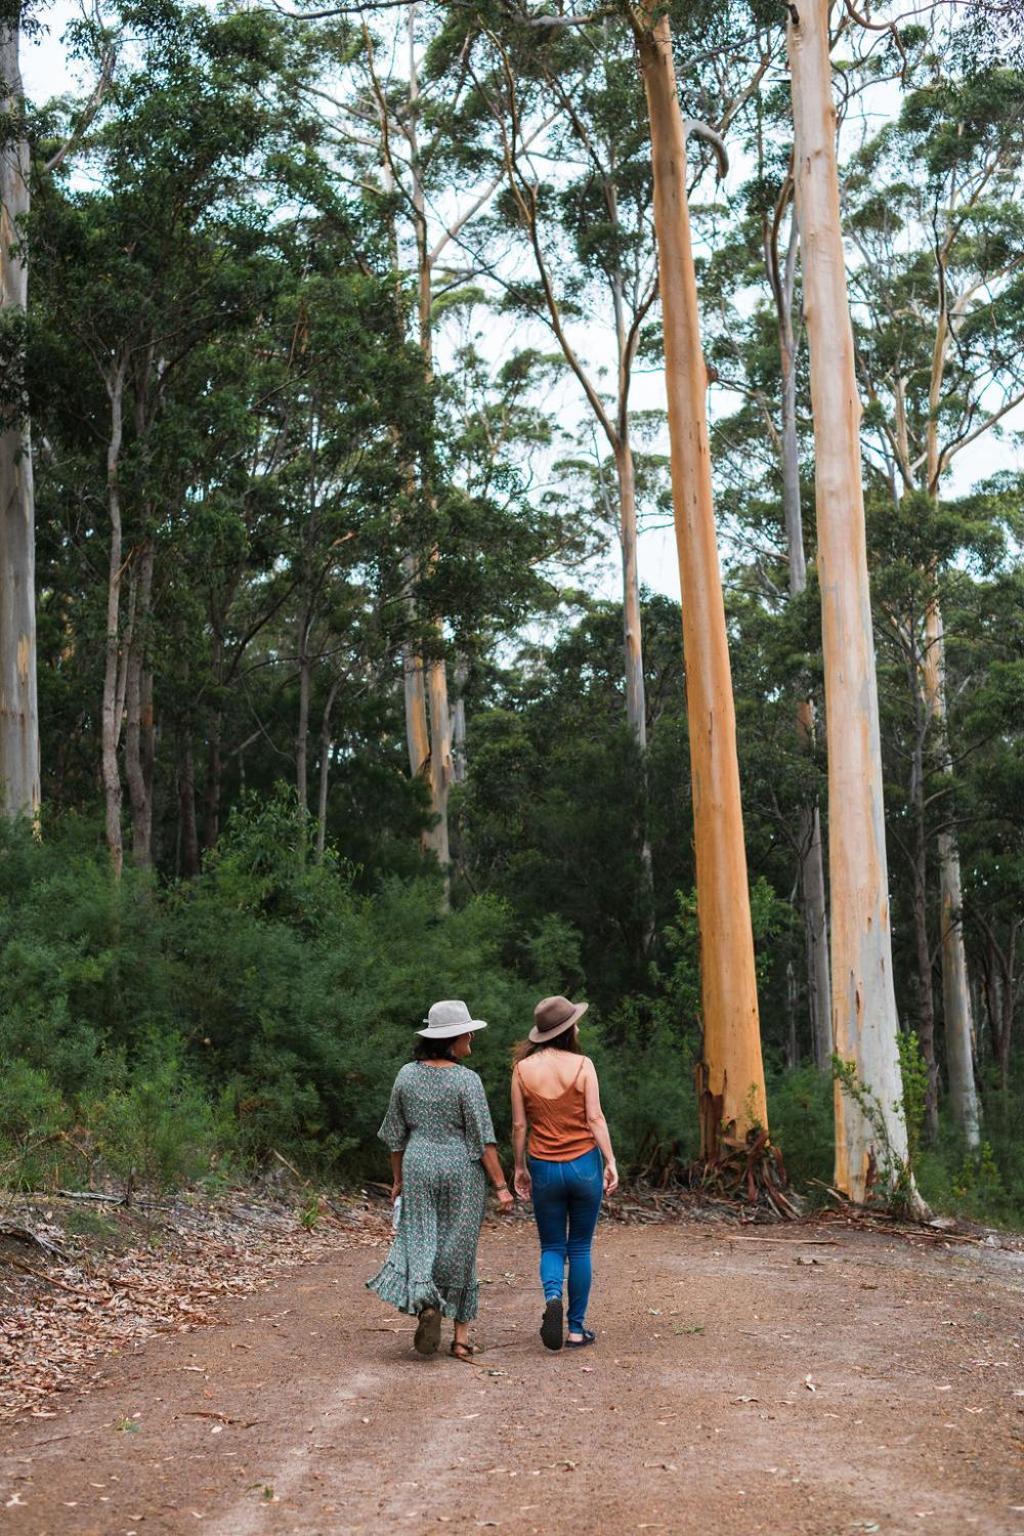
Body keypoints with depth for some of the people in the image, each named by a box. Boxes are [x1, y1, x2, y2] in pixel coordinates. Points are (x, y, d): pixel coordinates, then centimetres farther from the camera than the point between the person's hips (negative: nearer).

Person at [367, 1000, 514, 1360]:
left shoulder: (407, 1075, 2)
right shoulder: (466, 1080, -11)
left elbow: (395, 1134, 9)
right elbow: (483, 1139, -12)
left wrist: (398, 1179, 19)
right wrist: (500, 1186, -8)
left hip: (418, 1167, 3)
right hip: (461, 1169, -2)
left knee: (420, 1239, 8)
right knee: (459, 1248, 7)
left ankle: (425, 1301, -19)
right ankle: (461, 1337, 12)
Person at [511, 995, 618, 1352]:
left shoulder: (523, 1068, -2)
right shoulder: (582, 1065, -6)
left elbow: (519, 1125, 0)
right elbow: (595, 1118, -9)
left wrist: (519, 1168, 10)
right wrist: (610, 1161, -4)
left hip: (545, 1168, 1)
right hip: (584, 1163, -1)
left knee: (552, 1246, 13)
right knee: (580, 1248, 11)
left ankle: (552, 1297, -16)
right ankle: (577, 1329, 13)